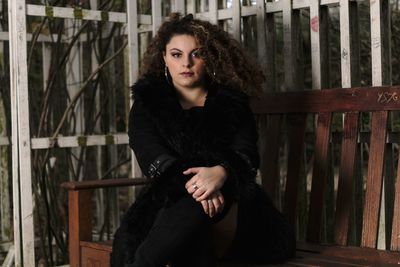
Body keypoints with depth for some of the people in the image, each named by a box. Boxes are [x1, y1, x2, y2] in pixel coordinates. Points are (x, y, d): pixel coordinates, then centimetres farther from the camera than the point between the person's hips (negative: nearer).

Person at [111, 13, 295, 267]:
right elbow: (151, 154, -5)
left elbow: (246, 154, -3)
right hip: (171, 203, 1)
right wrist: (189, 181, -28)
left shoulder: (232, 104, 13)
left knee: (196, 206, -37)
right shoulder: (147, 104, 13)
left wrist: (220, 172, -30)